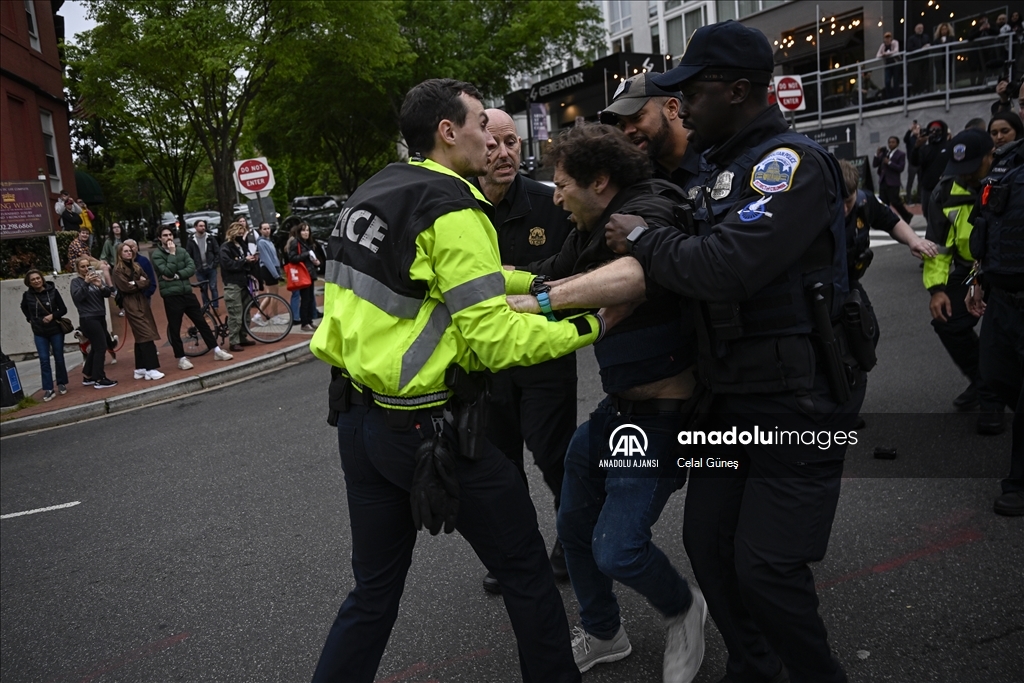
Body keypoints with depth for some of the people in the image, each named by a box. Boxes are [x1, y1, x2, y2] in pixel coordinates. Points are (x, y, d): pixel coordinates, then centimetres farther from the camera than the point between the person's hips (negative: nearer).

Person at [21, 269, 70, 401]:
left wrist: (53, 316, -20)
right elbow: (24, 307, 18)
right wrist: (30, 319, 6)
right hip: (39, 333, 1)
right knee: (44, 360, -4)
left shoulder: (52, 291, -9)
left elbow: (63, 309, -5)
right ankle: (48, 389, -2)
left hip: (56, 330, -1)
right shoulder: (27, 295, -5)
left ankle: (62, 384, 25)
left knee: (59, 358, 10)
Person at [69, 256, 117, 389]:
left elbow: (108, 294, 2)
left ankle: (87, 377, 22)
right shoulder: (76, 281, -1)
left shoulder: (95, 278, 12)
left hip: (100, 317, 6)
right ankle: (99, 379, -7)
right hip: (88, 319, -6)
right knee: (101, 347, -11)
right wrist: (86, 283, -24)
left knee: (95, 348, 11)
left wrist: (100, 286, -17)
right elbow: (76, 297, -16)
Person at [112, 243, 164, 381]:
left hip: (142, 302, 7)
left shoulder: (136, 266, 18)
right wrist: (140, 283, -3)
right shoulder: (118, 269, -3)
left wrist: (135, 283, -9)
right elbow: (125, 287, -14)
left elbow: (147, 282, 8)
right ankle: (151, 369, -18)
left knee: (140, 337, 9)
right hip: (131, 305, -7)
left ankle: (140, 369, 14)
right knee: (146, 336, -15)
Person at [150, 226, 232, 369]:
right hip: (171, 296, -4)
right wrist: (172, 253, -14)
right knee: (175, 329, 2)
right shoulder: (157, 254, -4)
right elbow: (167, 272, -18)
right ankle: (181, 358, 12)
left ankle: (217, 351, 14)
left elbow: (192, 268, -3)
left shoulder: (181, 251, 9)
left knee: (202, 322, 7)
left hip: (187, 292, 4)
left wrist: (176, 276, -14)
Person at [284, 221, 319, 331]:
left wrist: (316, 262, 8)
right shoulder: (294, 242, -7)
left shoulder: (308, 243, 19)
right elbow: (292, 258, -18)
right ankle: (304, 323, -3)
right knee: (305, 299, -8)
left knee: (311, 299, 8)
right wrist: (307, 254, -21)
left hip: (310, 274, 8)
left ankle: (309, 321, 15)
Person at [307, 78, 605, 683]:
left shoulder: (370, 194, 10)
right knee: (526, 570, 11)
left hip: (359, 417, 8)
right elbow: (496, 340, -19)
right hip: (428, 429, -8)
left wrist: (533, 281, 17)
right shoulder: (451, 208, -15)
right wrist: (590, 327, -8)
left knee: (376, 588, 20)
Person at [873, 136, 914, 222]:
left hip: (893, 182, -5)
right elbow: (874, 165, 9)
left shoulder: (901, 155, -2)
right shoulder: (884, 153, 12)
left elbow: (900, 168, -13)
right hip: (883, 181, 5)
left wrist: (889, 163, -18)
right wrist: (877, 155, -5)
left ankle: (907, 216, 17)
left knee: (895, 202, -3)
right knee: (883, 202, 3)